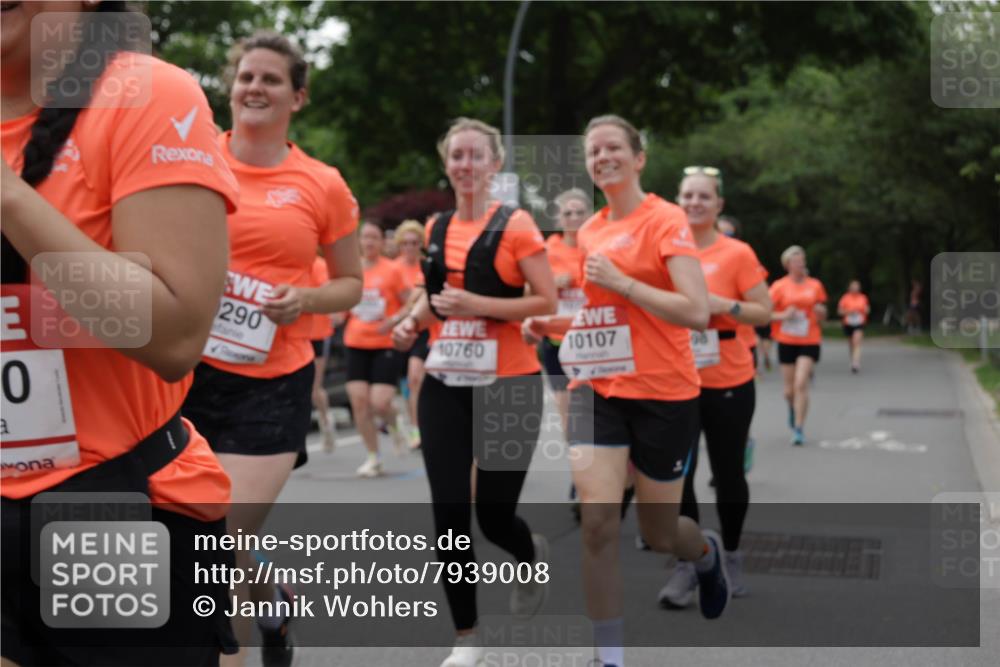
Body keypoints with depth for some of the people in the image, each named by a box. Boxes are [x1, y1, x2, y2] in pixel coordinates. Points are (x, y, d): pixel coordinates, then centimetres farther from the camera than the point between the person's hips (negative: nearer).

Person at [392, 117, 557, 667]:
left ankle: (534, 556, 39)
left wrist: (478, 305, -20)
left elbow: (547, 301, -10)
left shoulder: (515, 224, -7)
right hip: (445, 384, 4)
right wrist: (415, 320, 3)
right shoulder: (436, 228, 9)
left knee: (493, 515, 1)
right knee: (448, 513, -2)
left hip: (507, 384, -4)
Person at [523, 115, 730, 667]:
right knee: (597, 522, -11)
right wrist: (549, 323, 5)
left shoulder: (666, 219, -10)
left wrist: (621, 282, -22)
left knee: (658, 533, 10)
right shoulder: (588, 230, 9)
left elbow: (697, 313, -19)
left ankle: (707, 553, 47)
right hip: (598, 390, 4)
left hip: (663, 394, -4)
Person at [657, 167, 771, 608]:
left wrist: (722, 304, -20)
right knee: (677, 474, -3)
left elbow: (764, 312, -6)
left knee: (728, 473, 9)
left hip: (728, 382, -2)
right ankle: (687, 565, 9)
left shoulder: (737, 253, -5)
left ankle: (732, 556, 28)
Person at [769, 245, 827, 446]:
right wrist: (784, 315, -17)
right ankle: (793, 408, 43)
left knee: (801, 384, -16)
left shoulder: (815, 285, 5)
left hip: (809, 341, 0)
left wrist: (820, 311, -8)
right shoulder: (780, 286, -1)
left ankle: (798, 429, -8)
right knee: (790, 389, 6)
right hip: (786, 341, 0)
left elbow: (822, 317, 14)